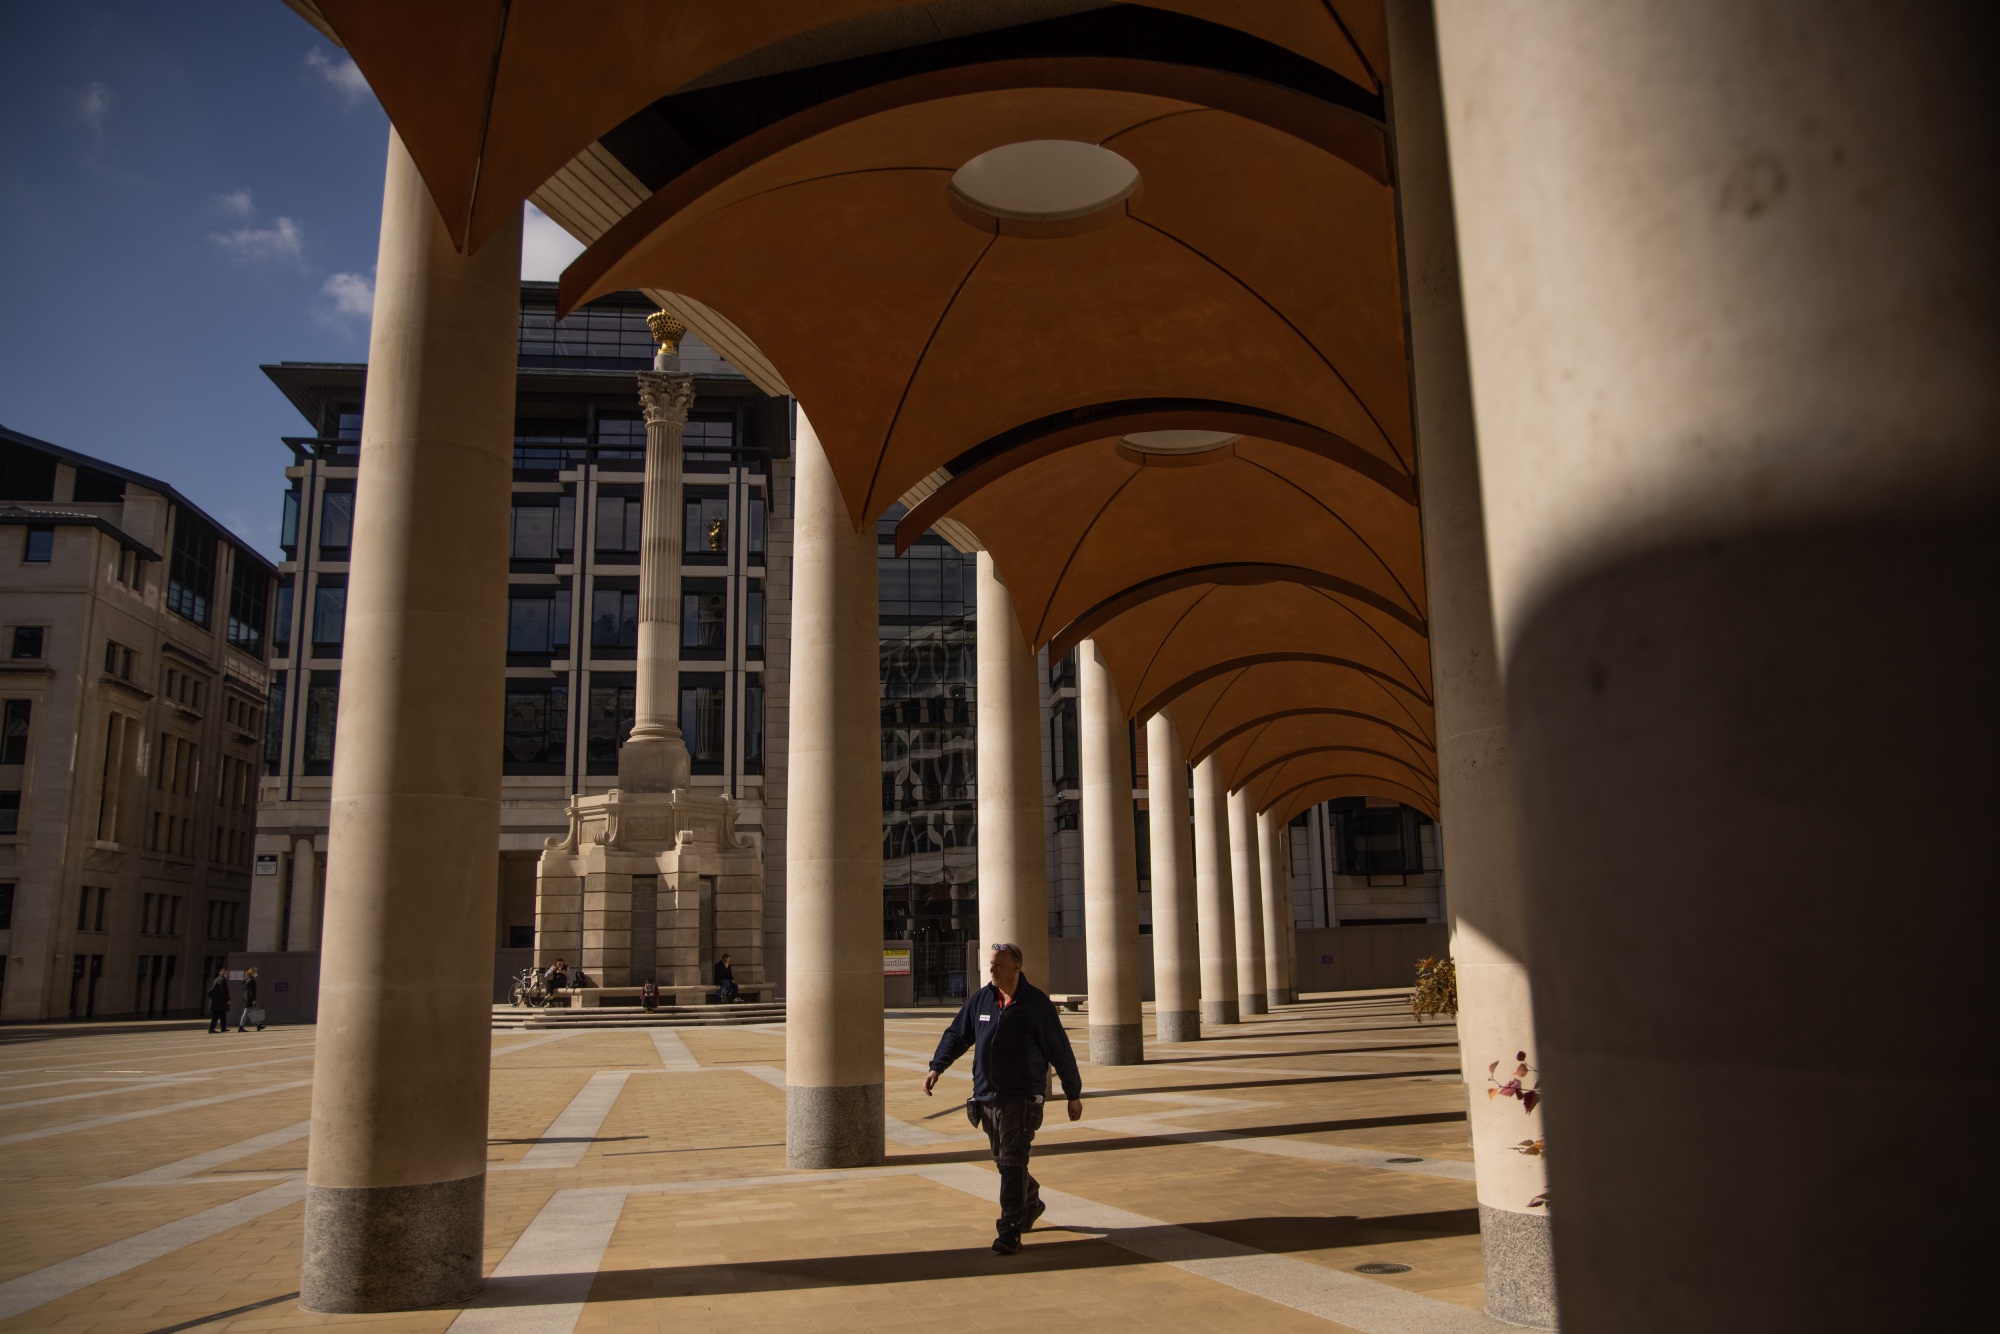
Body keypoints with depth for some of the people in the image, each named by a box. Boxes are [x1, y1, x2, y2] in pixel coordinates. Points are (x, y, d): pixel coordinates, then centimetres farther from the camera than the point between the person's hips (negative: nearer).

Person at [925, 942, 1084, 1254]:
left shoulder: (1036, 1003, -8)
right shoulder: (981, 1000, 5)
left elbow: (1060, 1050, -3)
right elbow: (957, 1034, 12)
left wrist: (1073, 1094, 0)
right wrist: (936, 1067, -4)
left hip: (1022, 1097, -6)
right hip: (986, 1096, 6)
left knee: (1012, 1162, -10)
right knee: (1004, 1160, 17)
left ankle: (1010, 1231, -5)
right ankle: (1031, 1201, 41)